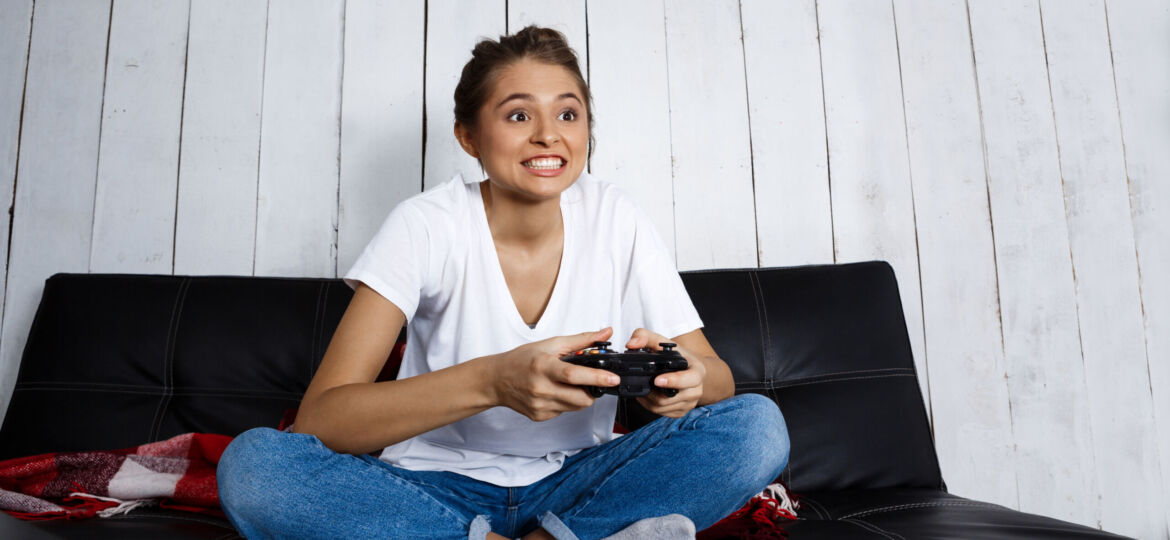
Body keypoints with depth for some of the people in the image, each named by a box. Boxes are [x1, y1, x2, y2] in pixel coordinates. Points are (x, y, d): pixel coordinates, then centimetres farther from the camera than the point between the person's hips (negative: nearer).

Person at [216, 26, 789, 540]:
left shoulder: (615, 220, -6)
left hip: (574, 483, 2)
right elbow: (319, 419, -22)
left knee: (758, 424, -18)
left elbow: (718, 376, -3)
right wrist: (492, 380, -39)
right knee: (252, 463, -28)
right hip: (440, 486, -1)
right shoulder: (425, 226, -13)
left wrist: (686, 376, -29)